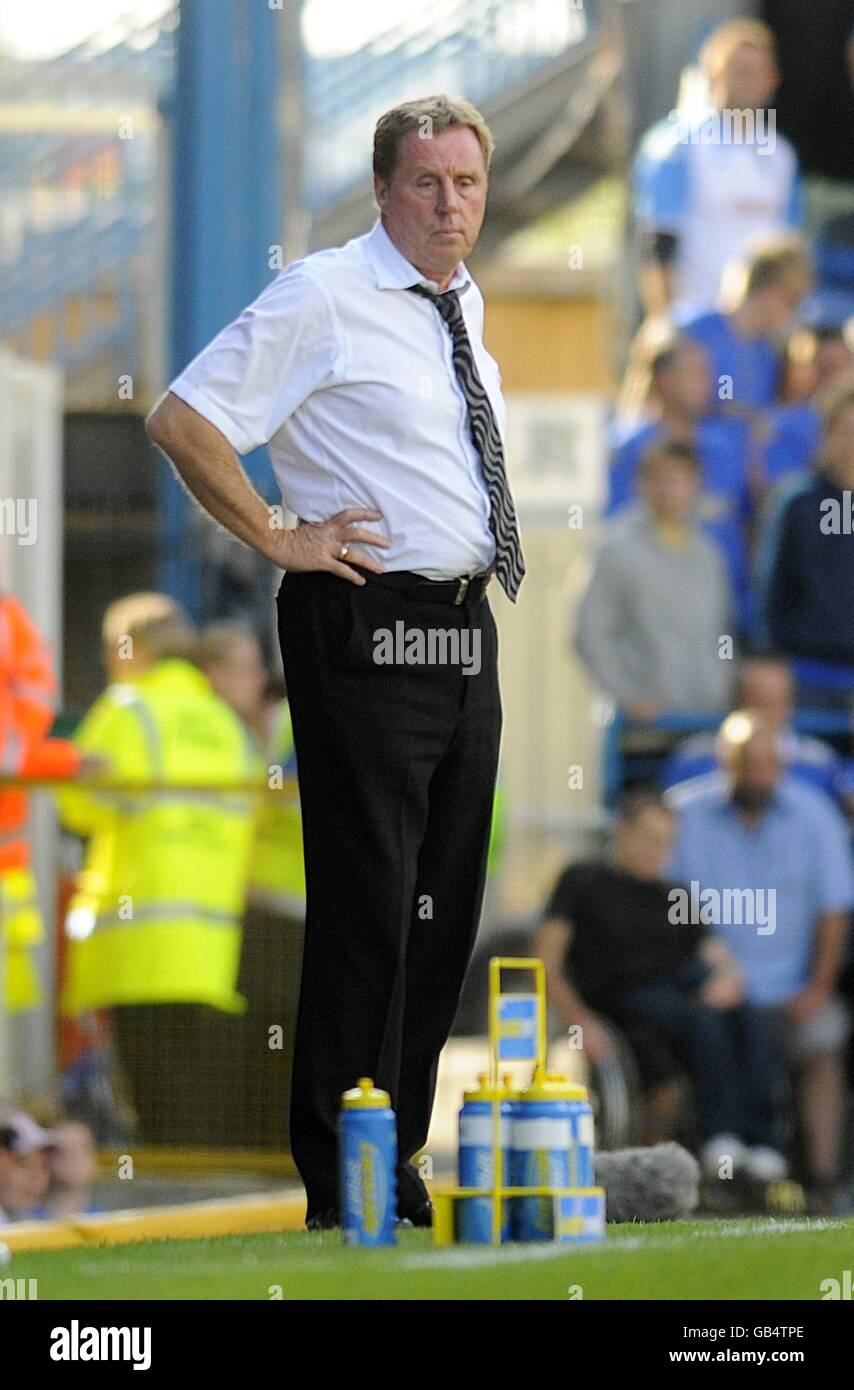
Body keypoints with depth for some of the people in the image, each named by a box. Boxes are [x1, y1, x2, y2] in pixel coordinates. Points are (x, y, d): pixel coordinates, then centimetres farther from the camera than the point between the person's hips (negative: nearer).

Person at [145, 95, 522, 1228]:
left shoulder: (463, 304, 14)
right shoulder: (322, 301, -10)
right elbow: (183, 421, -15)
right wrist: (278, 540, -13)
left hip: (464, 627, 8)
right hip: (369, 631, -8)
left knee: (445, 908, 10)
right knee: (367, 910, -7)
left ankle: (402, 1156, 19)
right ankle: (341, 1190, -3)